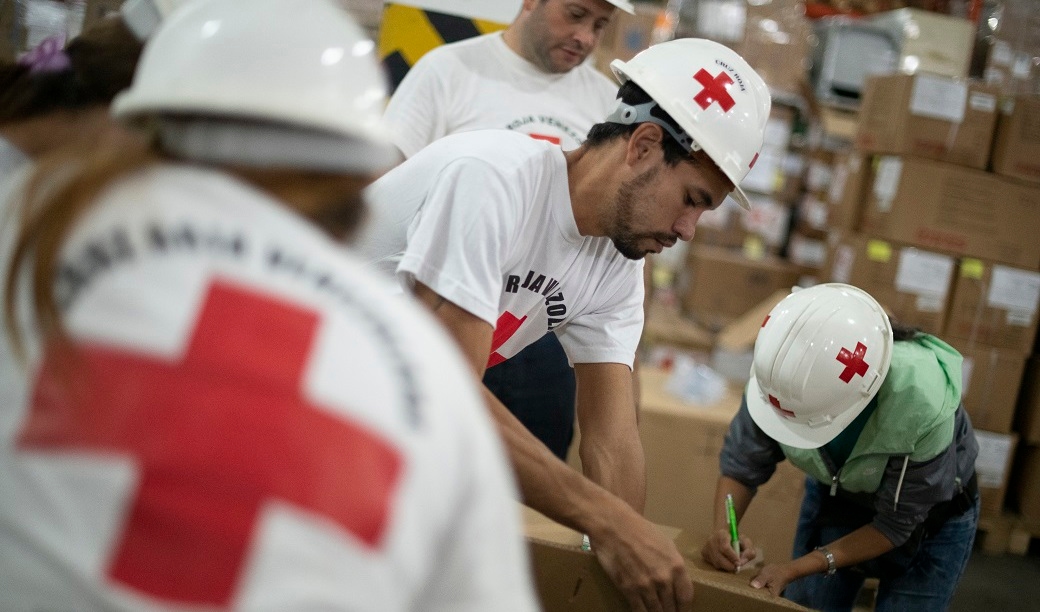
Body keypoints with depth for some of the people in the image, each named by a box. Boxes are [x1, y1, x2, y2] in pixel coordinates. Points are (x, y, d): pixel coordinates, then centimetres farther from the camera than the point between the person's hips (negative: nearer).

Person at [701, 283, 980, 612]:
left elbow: (896, 524, -24)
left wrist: (795, 569, -29)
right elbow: (742, 463, -14)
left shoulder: (924, 404, -39)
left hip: (930, 516, -3)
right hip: (835, 496, 3)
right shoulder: (782, 372, -30)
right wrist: (723, 530, -33)